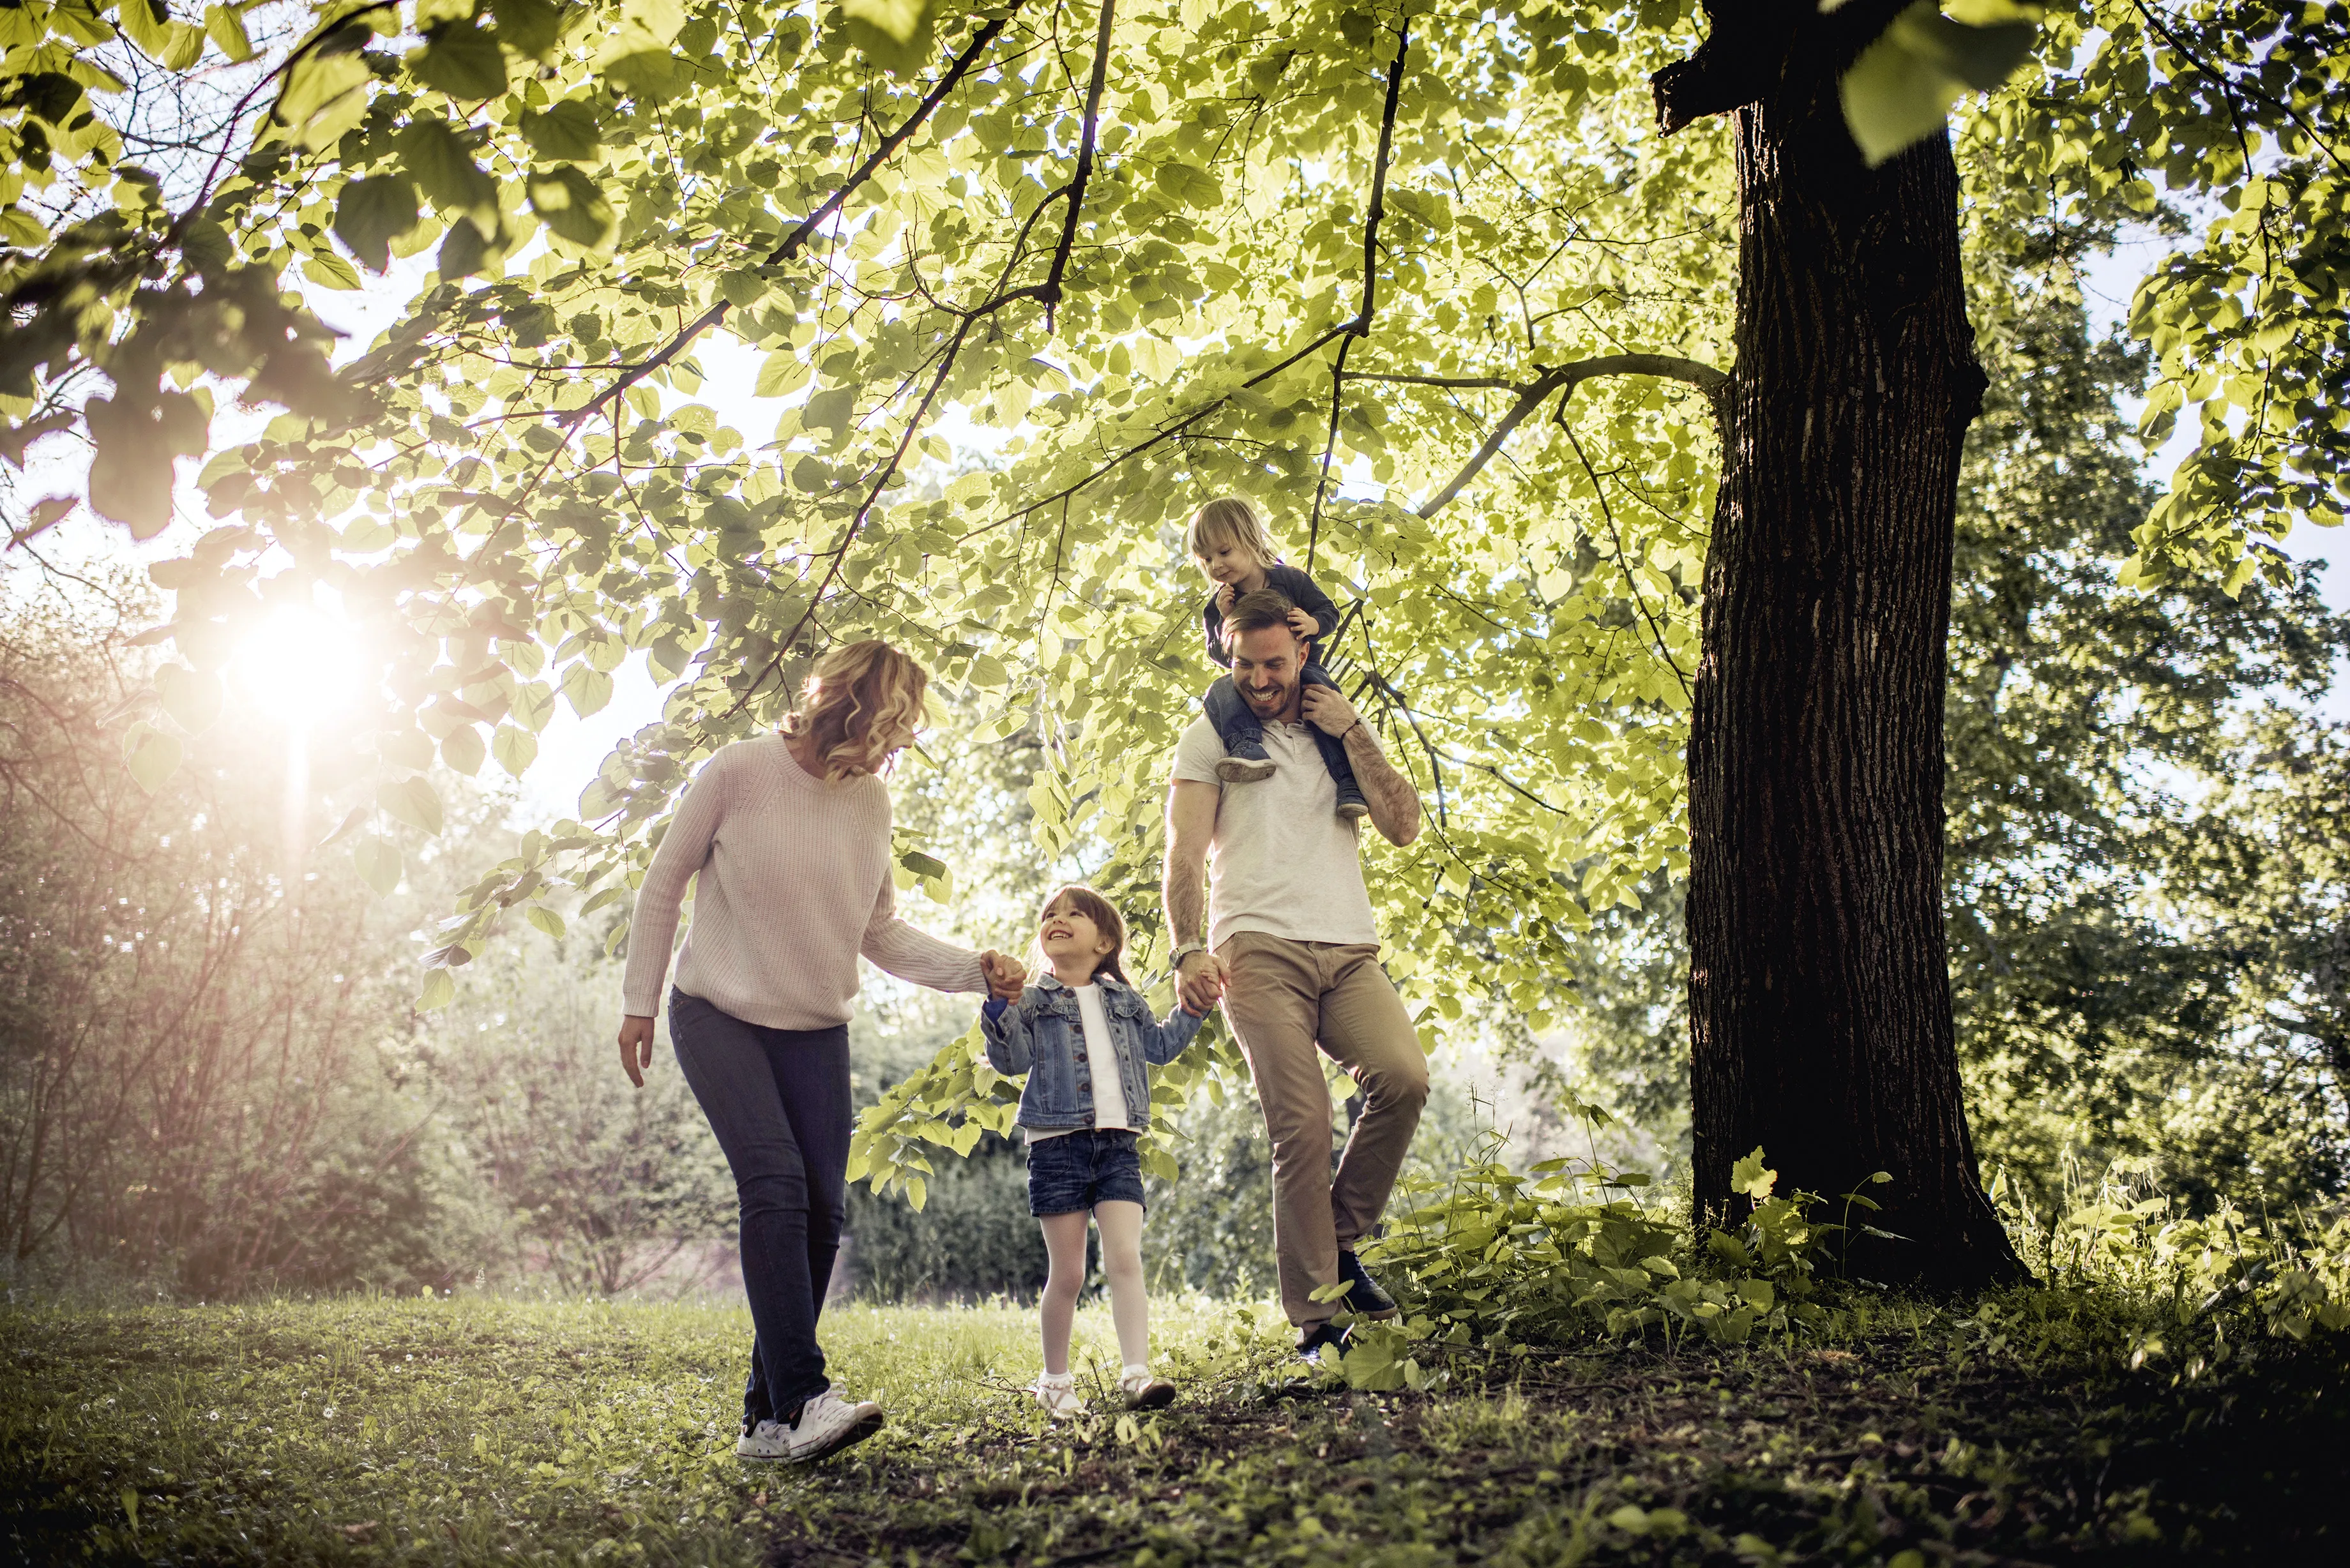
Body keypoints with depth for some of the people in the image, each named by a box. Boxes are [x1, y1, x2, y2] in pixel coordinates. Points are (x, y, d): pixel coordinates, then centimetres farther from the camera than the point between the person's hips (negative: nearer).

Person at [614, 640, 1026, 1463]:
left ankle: (767, 1417, 8)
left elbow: (882, 935, 6)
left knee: (822, 1205, -2)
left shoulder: (871, 801, 0)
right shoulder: (739, 771, -13)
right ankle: (801, 1399, -25)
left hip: (816, 1030, 5)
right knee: (775, 1182, -22)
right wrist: (639, 1003, -3)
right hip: (717, 1015, -5)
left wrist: (975, 969, -9)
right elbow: (663, 884, -3)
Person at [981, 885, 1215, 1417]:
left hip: (1117, 1146, 2)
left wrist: (1193, 1008, 19)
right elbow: (1012, 1059, -7)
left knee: (1125, 1261, -10)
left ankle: (1137, 1374, -14)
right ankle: (1056, 1380, 17)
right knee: (1067, 1273, 2)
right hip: (1059, 1145, -2)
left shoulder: (1125, 1001, 16)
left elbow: (1159, 1046, 28)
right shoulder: (1033, 1001, 5)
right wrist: (1000, 1007, -21)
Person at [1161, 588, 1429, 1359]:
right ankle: (1317, 1320, -7)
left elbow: (1403, 827, 10)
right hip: (1260, 949, -3)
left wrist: (1352, 733, 6)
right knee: (1301, 1128, -14)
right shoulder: (1210, 737, 13)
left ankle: (1341, 1241, -3)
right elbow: (1184, 856, 3)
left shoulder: (1344, 736, 23)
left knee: (1403, 1075, -23)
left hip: (1349, 949, 3)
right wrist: (1189, 951, -11)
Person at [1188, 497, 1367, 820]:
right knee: (1219, 694, -31)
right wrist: (1225, 620, -16)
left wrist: (1313, 624, -21)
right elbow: (1222, 656, 2)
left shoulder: (1290, 580, 0)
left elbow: (1330, 612, 4)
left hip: (1300, 669, -1)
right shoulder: (1217, 605, 5)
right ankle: (1248, 749, -59)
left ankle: (1350, 784, -36)